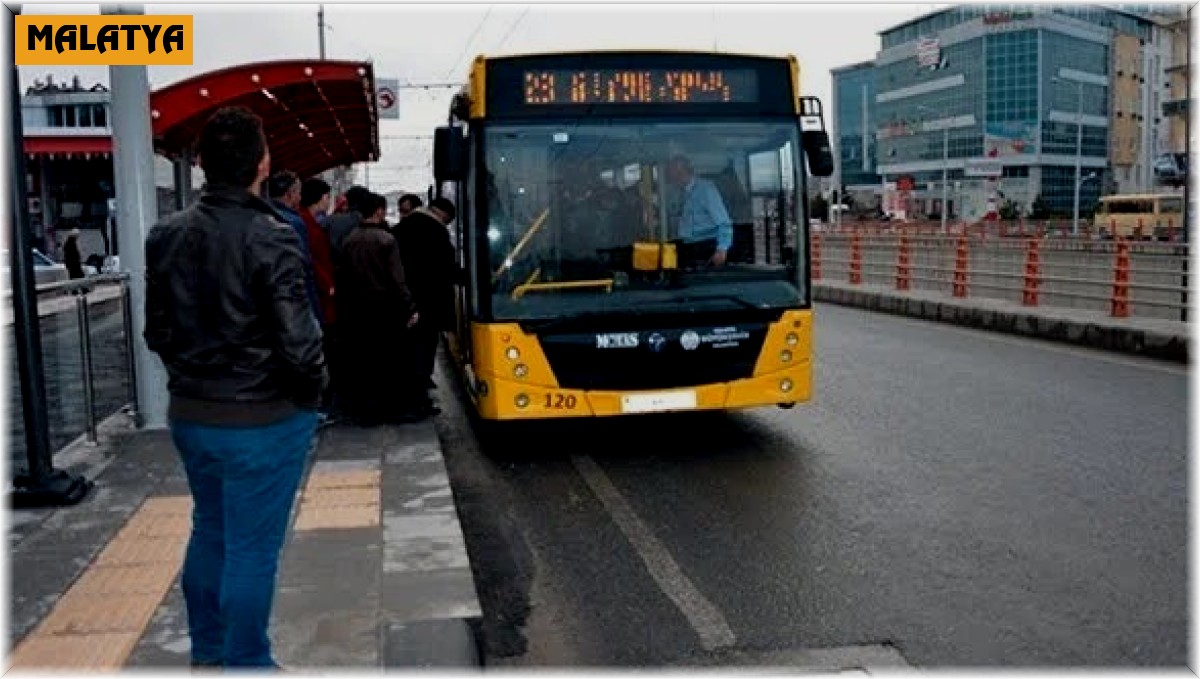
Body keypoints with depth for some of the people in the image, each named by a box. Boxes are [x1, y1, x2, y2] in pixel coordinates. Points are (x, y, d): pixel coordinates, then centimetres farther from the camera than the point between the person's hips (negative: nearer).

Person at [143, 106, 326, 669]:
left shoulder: (166, 235, 1)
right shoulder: (269, 237, -20)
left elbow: (157, 331, 9)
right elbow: (298, 340, -21)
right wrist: (311, 394, -3)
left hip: (189, 414, 7)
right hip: (262, 420, -7)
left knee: (209, 531, 23)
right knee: (252, 549, 5)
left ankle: (207, 651, 38)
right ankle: (245, 665, 18)